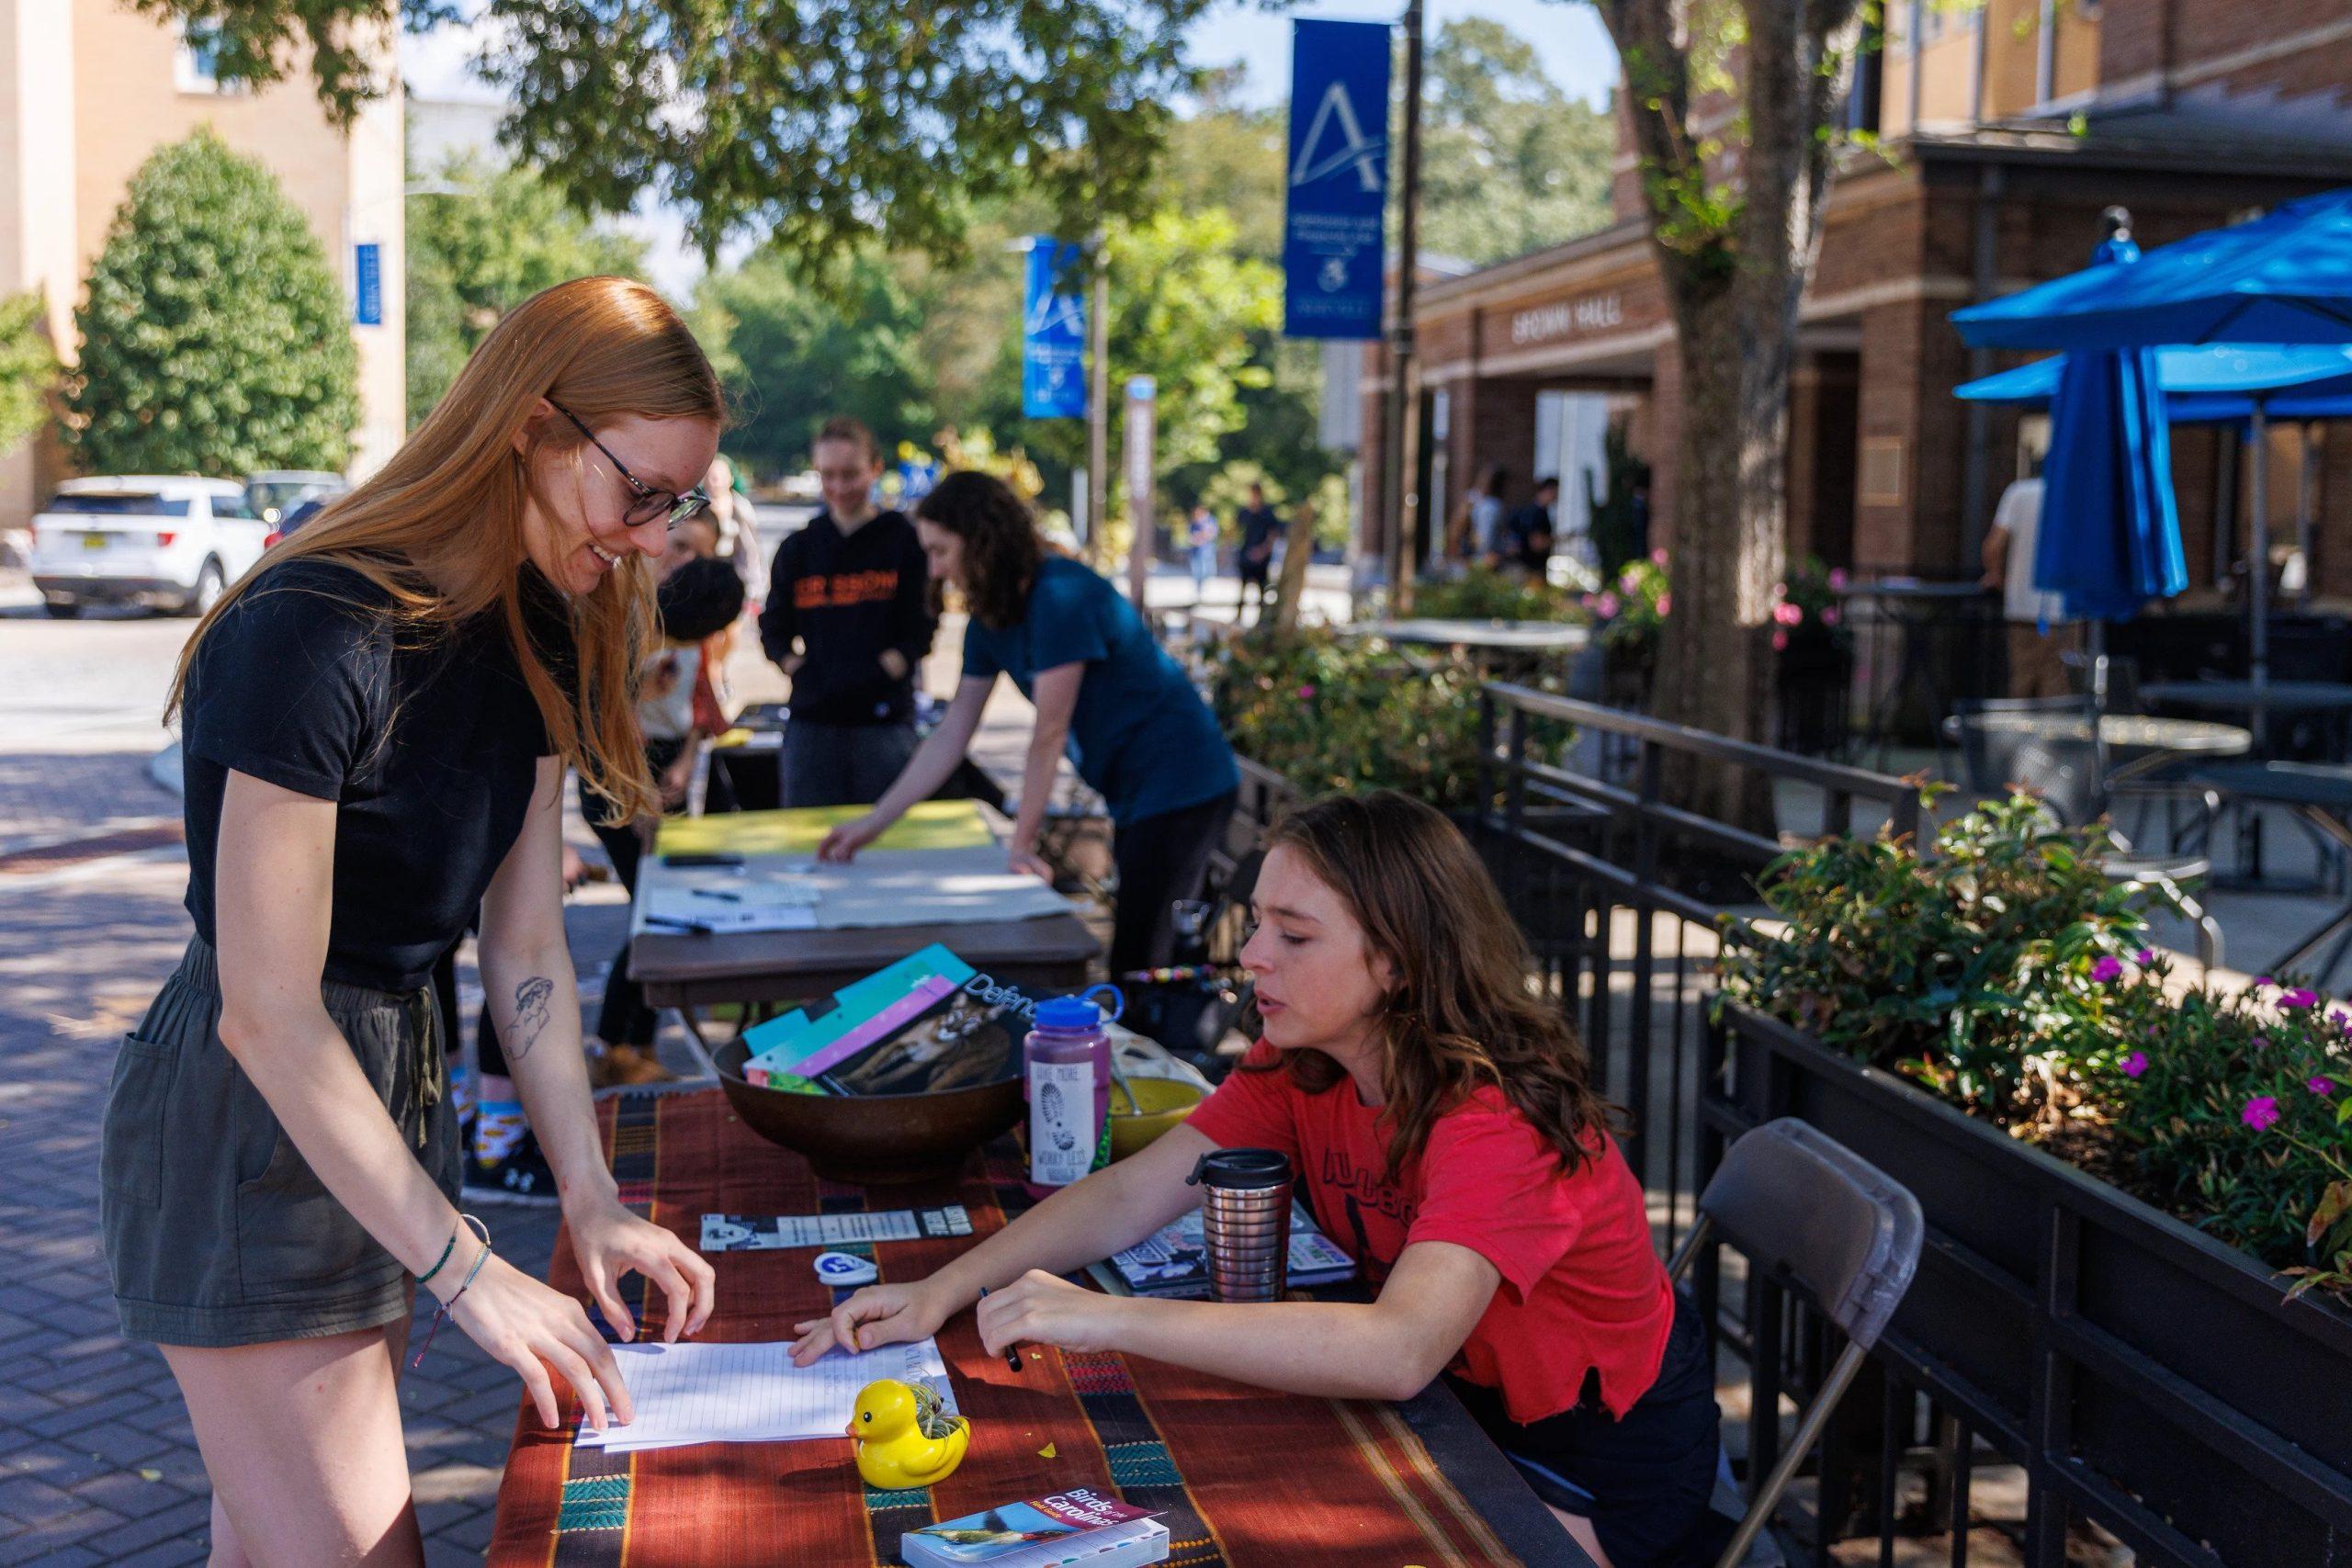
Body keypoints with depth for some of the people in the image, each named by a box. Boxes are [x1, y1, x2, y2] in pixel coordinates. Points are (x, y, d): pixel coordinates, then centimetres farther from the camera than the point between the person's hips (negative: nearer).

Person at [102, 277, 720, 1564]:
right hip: (246, 1129, -8)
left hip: (389, 1092, 8)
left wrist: (593, 1201, -2)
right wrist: (468, 1271, -21)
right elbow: (268, 1016, -23)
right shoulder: (317, 634, -24)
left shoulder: (535, 639, 3)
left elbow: (527, 950, 5)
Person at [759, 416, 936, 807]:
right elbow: (774, 628, 14)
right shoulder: (797, 548, 12)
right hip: (810, 722, 3)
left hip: (884, 719, -3)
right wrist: (796, 669, -5)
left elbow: (920, 632, -1)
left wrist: (881, 672, -16)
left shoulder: (905, 541, 2)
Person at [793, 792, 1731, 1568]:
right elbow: (1129, 1196, -9)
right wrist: (942, 1292, -23)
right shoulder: (1300, 1068, -8)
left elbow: (1399, 1350, -46)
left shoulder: (1496, 1116, -32)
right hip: (1466, 1400, 6)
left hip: (1600, 1465, -6)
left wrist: (1109, 1321, -49)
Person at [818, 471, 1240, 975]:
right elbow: (950, 738, 11)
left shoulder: (1060, 597, -20)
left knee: (1139, 965, -10)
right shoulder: (989, 623, 8)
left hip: (1178, 783, -9)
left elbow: (1049, 735, -19)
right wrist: (871, 825, 9)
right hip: (1132, 794, 9)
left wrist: (1022, 847, -14)